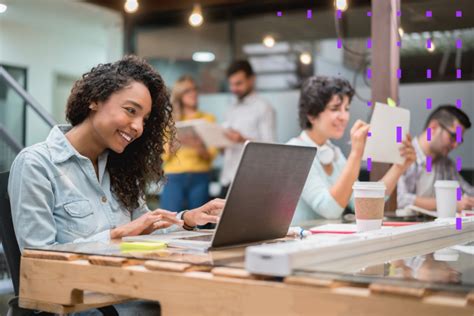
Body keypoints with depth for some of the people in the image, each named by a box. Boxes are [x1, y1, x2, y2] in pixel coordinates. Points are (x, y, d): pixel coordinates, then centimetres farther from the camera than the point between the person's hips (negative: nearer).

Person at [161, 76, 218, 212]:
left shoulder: (208, 118, 12)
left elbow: (212, 154, 4)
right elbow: (164, 155, 3)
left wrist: (200, 148, -18)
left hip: (200, 177, 1)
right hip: (174, 177, -1)